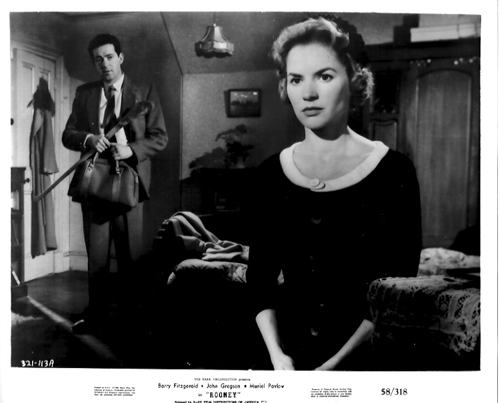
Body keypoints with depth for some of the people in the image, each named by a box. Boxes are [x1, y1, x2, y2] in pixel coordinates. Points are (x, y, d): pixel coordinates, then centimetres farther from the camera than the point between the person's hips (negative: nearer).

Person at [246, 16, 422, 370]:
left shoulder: (393, 170, -11)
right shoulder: (272, 173, -3)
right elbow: (260, 276, -2)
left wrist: (337, 363, -18)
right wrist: (276, 353, -14)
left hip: (363, 355, -2)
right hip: (289, 352, 2)